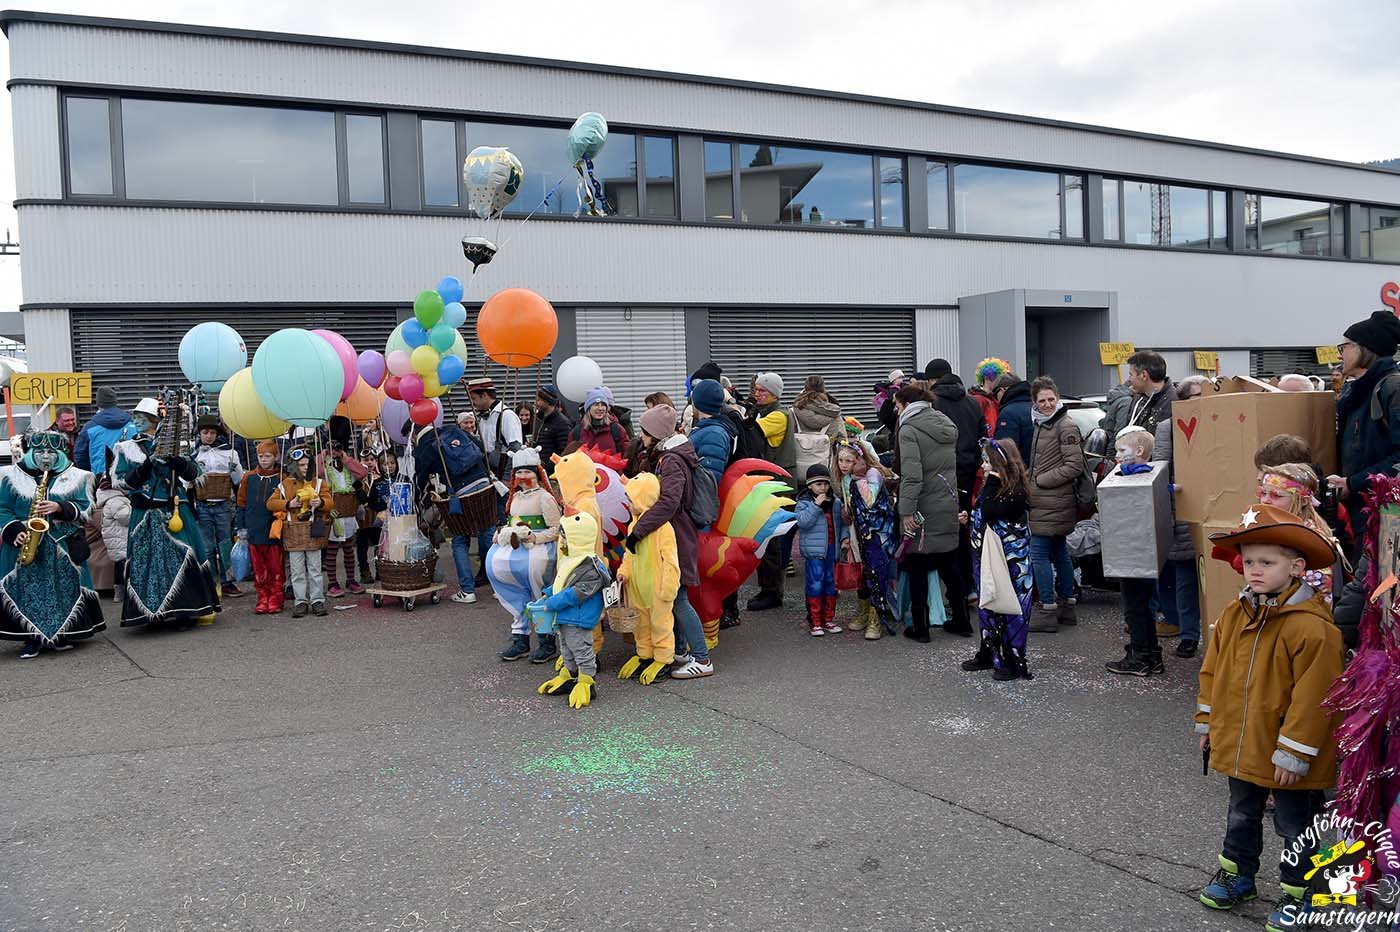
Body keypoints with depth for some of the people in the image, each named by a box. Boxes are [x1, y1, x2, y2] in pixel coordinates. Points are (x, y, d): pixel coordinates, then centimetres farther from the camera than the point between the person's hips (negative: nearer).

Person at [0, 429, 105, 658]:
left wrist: (60, 508, -15)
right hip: (24, 544, 0)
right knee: (25, 589, -4)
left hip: (62, 545, 0)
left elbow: (85, 509, 2)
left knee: (63, 588, 1)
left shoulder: (76, 477, 7)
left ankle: (61, 635, 14)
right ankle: (32, 639, 4)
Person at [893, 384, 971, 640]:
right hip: (948, 506, 7)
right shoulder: (947, 425, 11)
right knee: (949, 563, 16)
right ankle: (961, 621, 23)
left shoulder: (909, 430, -14)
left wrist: (906, 510, -21)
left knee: (917, 566, 3)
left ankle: (920, 628, 8)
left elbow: (912, 475, -22)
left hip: (923, 510, -7)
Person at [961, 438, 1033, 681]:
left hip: (1010, 561, -9)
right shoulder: (994, 486, 9)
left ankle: (1014, 662, 8)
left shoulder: (1015, 491, -18)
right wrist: (969, 518, 3)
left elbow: (989, 513, -27)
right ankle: (988, 654, 28)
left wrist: (991, 485, -21)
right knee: (987, 606, 16)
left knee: (1010, 608, -1)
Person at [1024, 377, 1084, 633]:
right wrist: (1031, 484, 11)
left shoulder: (1066, 427, -14)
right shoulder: (1042, 424, 16)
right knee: (1059, 552, 15)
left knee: (1039, 553, -8)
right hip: (1043, 502, 10)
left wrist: (1040, 481, -16)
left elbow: (1074, 466, -19)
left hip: (1051, 504, -10)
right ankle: (1066, 607, 25)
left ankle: (1048, 610, -3)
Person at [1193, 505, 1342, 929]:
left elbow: (1311, 698, -23)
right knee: (1242, 815, 25)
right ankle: (1237, 875, 44)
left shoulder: (1312, 628, -24)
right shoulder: (1234, 615, -2)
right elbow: (1212, 671, 9)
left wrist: (1293, 753, -20)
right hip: (1241, 748, 7)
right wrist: (1207, 721, 12)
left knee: (1294, 826, 14)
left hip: (1286, 758, -6)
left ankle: (1295, 893, 32)